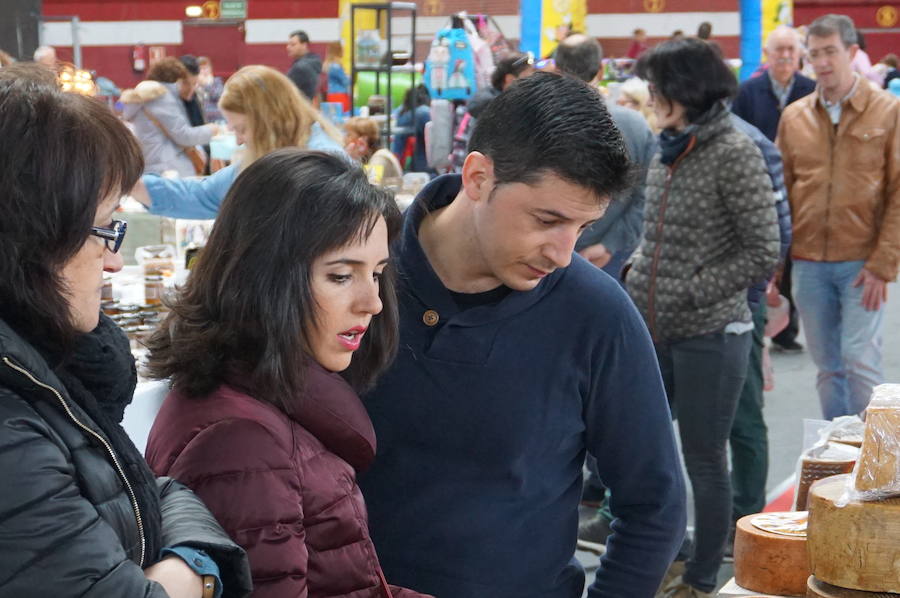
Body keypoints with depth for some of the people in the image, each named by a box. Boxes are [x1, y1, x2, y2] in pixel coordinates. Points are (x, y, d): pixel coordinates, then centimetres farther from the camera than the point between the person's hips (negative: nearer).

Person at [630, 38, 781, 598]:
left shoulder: (734, 152, -12)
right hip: (655, 331, 7)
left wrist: (687, 293, -15)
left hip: (709, 336, -7)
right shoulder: (668, 152, 9)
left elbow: (764, 254, -13)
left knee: (704, 460, 4)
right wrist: (638, 273, 4)